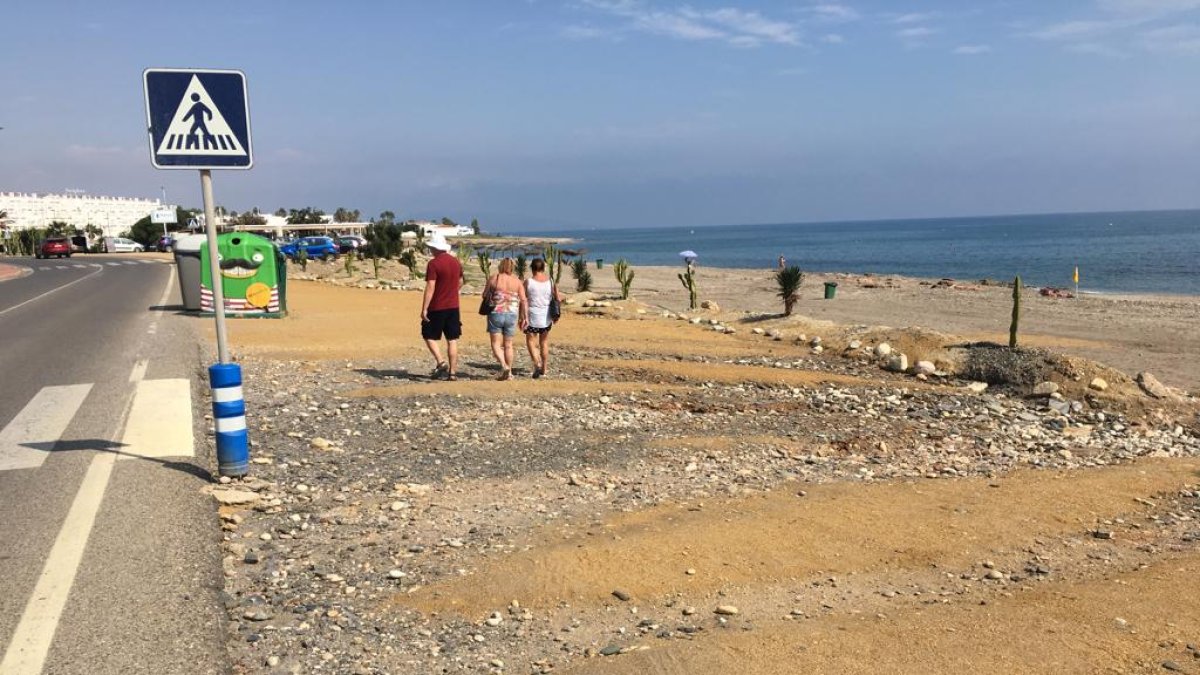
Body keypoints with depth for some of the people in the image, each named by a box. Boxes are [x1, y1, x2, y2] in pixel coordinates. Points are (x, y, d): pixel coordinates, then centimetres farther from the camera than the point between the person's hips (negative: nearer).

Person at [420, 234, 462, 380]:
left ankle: (441, 362, -9)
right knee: (452, 340, 7)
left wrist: (424, 309, -16)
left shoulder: (434, 263, -13)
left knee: (429, 336, 8)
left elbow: (430, 287, -18)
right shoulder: (456, 262, 7)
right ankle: (453, 371, 6)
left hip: (437, 308, -6)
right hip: (453, 307, 6)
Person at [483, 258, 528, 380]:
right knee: (508, 345, 13)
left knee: (496, 343, 5)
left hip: (496, 314, -3)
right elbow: (523, 300, -3)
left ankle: (504, 366, -16)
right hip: (512, 315, 3)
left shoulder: (494, 278, -4)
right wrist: (525, 317, 1)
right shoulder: (517, 281, 1)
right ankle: (509, 373, 16)